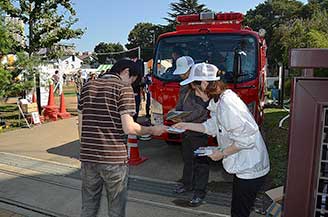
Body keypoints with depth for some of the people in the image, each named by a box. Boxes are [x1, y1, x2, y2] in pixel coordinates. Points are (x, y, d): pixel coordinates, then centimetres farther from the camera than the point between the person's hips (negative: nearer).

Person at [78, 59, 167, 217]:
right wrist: (152, 130, 0)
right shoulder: (124, 88, -7)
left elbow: (81, 125, 11)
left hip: (87, 157, 5)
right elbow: (129, 128, -15)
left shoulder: (88, 86, 10)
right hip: (114, 158, -5)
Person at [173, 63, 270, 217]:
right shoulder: (219, 101, 6)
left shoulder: (227, 104, -27)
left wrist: (222, 153, -16)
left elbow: (245, 138, -28)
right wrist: (186, 125, 16)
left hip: (250, 169, -10)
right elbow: (212, 126, 16)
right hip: (243, 165, 10)